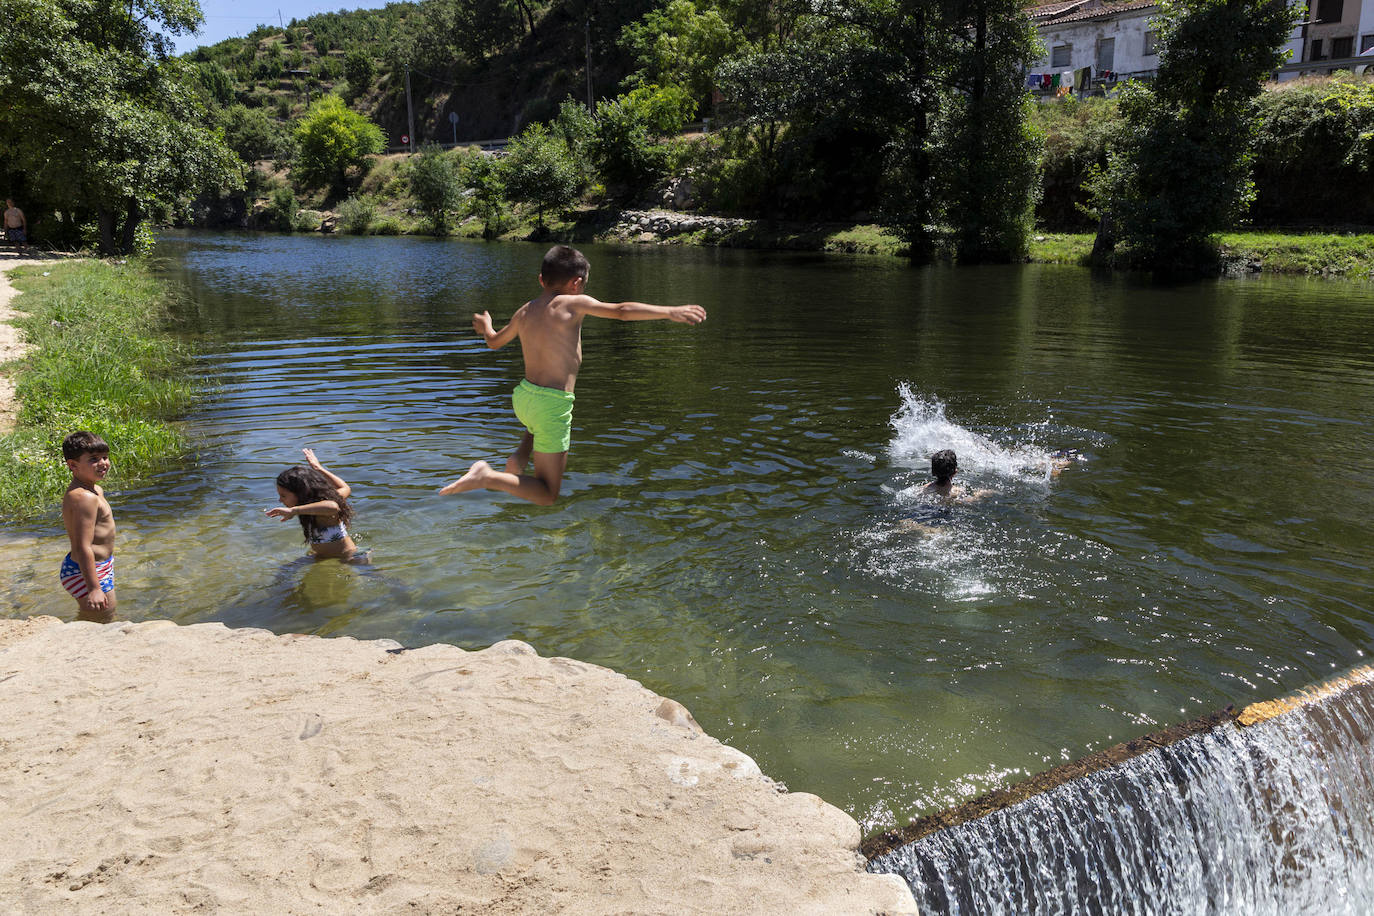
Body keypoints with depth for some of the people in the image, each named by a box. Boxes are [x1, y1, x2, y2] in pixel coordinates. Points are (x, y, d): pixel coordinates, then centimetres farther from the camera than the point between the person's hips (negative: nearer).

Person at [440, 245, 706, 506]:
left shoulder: (524, 312, 9)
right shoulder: (572, 304, -9)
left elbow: (494, 341, 26)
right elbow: (622, 311, -19)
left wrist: (484, 326, 48)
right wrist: (670, 312, -20)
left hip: (523, 396, 7)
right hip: (552, 405, -7)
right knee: (547, 496, 2)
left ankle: (520, 456, 18)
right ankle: (488, 477, -18)